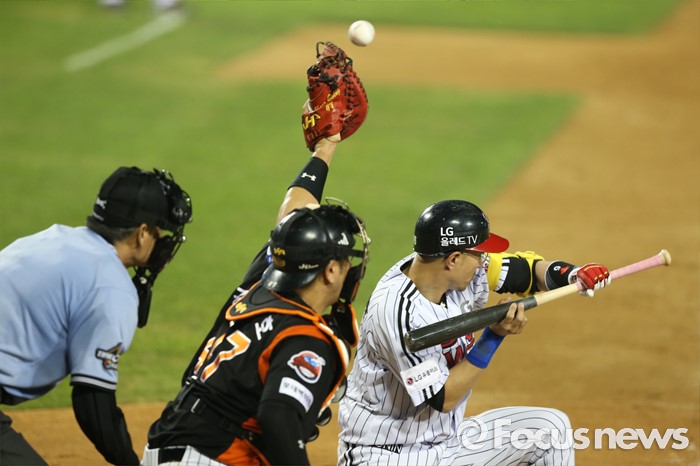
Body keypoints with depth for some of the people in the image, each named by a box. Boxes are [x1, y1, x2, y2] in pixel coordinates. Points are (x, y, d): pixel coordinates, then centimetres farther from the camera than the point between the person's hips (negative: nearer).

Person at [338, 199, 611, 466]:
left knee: (551, 427, 5)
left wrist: (573, 275, -8)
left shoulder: (458, 273, -5)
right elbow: (443, 399, -23)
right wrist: (494, 337, -25)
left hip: (447, 437, 9)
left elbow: (523, 270, 11)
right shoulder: (398, 313, -28)